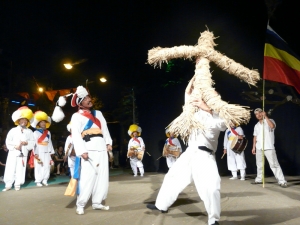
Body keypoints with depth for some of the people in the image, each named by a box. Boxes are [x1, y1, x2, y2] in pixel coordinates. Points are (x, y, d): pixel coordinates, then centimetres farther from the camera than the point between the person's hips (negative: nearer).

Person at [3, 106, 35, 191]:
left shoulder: (29, 132, 9)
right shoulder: (13, 130, 7)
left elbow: (32, 142, 4)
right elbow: (8, 141, 1)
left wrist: (26, 143, -14)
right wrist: (14, 146, -13)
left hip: (23, 153, 0)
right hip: (13, 153, 0)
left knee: (20, 170, 1)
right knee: (10, 169, -1)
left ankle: (17, 185, 11)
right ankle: (8, 185, 9)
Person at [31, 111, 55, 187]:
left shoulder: (48, 132, 13)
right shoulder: (36, 132, -1)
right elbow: (34, 143, -7)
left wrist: (51, 152, 10)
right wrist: (36, 153, -13)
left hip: (47, 153, 4)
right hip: (39, 153, -4)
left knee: (47, 166, 0)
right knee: (39, 167, -4)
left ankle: (45, 180, 6)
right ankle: (38, 181, 1)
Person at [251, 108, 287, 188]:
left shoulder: (270, 121, -1)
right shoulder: (256, 125, 16)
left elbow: (272, 126, -24)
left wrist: (265, 116, -22)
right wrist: (254, 147, 13)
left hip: (269, 147, -6)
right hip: (259, 148, 6)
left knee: (274, 164, -9)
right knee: (259, 165, 12)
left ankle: (282, 181, -6)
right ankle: (259, 179, 24)